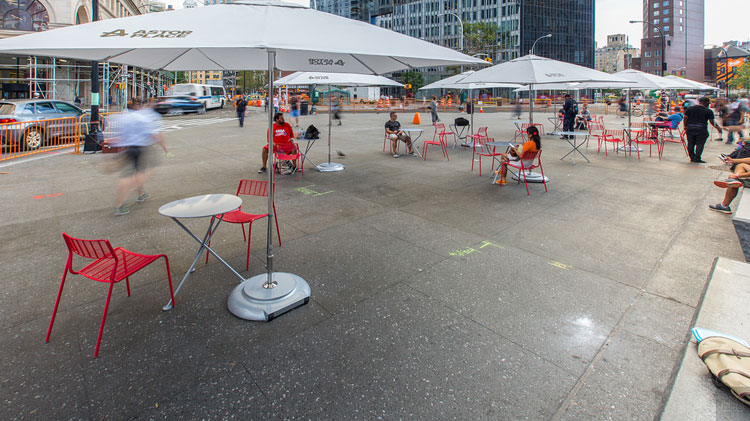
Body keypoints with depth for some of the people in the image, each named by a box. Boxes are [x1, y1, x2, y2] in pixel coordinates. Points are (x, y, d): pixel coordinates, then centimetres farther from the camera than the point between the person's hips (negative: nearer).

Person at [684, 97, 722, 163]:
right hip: (701, 129, -3)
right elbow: (712, 121, -1)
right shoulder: (708, 111, -3)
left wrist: (685, 126, 17)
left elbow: (685, 117, 5)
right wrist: (718, 128, 13)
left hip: (690, 128, 3)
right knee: (700, 144, 3)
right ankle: (697, 158, 1)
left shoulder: (690, 108, 4)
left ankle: (692, 158, 13)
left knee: (690, 144, 9)